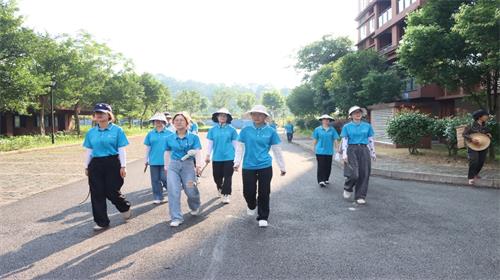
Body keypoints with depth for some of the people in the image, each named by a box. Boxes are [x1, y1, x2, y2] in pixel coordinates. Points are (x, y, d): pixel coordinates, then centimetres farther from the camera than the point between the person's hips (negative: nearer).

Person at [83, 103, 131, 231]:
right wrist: (86, 166, 13)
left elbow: (121, 150, -4)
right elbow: (88, 151, 14)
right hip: (96, 165, 4)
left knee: (111, 192, -3)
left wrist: (123, 166, -9)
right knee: (97, 194, 3)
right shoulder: (91, 132, 9)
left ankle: (125, 208, 29)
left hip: (112, 164, -4)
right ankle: (101, 222, 14)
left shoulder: (117, 130, -3)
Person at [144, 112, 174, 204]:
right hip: (154, 161, 3)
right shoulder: (150, 134, 6)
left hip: (165, 161, -3)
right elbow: (148, 148, 10)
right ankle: (158, 197, 18)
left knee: (165, 179, -4)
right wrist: (146, 161, 11)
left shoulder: (169, 133, -1)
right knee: (155, 180, 7)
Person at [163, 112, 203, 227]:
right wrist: (166, 167, 16)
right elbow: (167, 152, 16)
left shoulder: (193, 137, -3)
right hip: (173, 166, 2)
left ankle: (195, 207, 37)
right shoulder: (170, 138, 5)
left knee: (191, 191, 2)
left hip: (188, 165, -2)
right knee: (173, 192, -7)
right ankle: (176, 218, 1)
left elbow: (198, 152, -12)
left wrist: (198, 165, -27)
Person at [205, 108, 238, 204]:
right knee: (217, 176, 11)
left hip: (229, 157, -2)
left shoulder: (231, 129, -1)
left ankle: (226, 195, 5)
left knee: (227, 177, -3)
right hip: (216, 157, 2)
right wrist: (208, 155, 5)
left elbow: (235, 143, 4)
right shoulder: (213, 129, 4)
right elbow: (210, 143, 7)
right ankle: (220, 189, 38)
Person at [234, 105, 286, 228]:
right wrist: (237, 162, -5)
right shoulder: (246, 130, 1)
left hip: (265, 167, 0)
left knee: (264, 193, 3)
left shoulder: (271, 131, 0)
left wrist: (282, 166, 9)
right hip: (248, 167, 1)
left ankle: (263, 217, 19)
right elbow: (240, 147, 5)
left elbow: (277, 150, 5)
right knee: (248, 192, 3)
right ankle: (252, 206, 37)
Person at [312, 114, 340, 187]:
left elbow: (335, 140, 8)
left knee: (328, 166, 8)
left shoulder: (332, 129, 6)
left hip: (329, 151, 2)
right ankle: (321, 181, -8)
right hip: (320, 151, -2)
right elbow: (315, 140, 6)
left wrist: (336, 149, 4)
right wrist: (314, 149, 3)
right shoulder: (318, 129, 3)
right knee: (321, 166, -7)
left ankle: (326, 179, 24)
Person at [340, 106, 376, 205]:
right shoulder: (347, 127, 4)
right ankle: (348, 189, 17)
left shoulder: (367, 126, 10)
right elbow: (344, 141, -1)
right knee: (353, 174, -14)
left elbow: (371, 140, 12)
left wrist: (373, 152, 8)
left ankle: (360, 197, 11)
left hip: (364, 150, 3)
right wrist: (344, 154, -10)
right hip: (352, 150, -3)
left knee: (364, 175, 0)